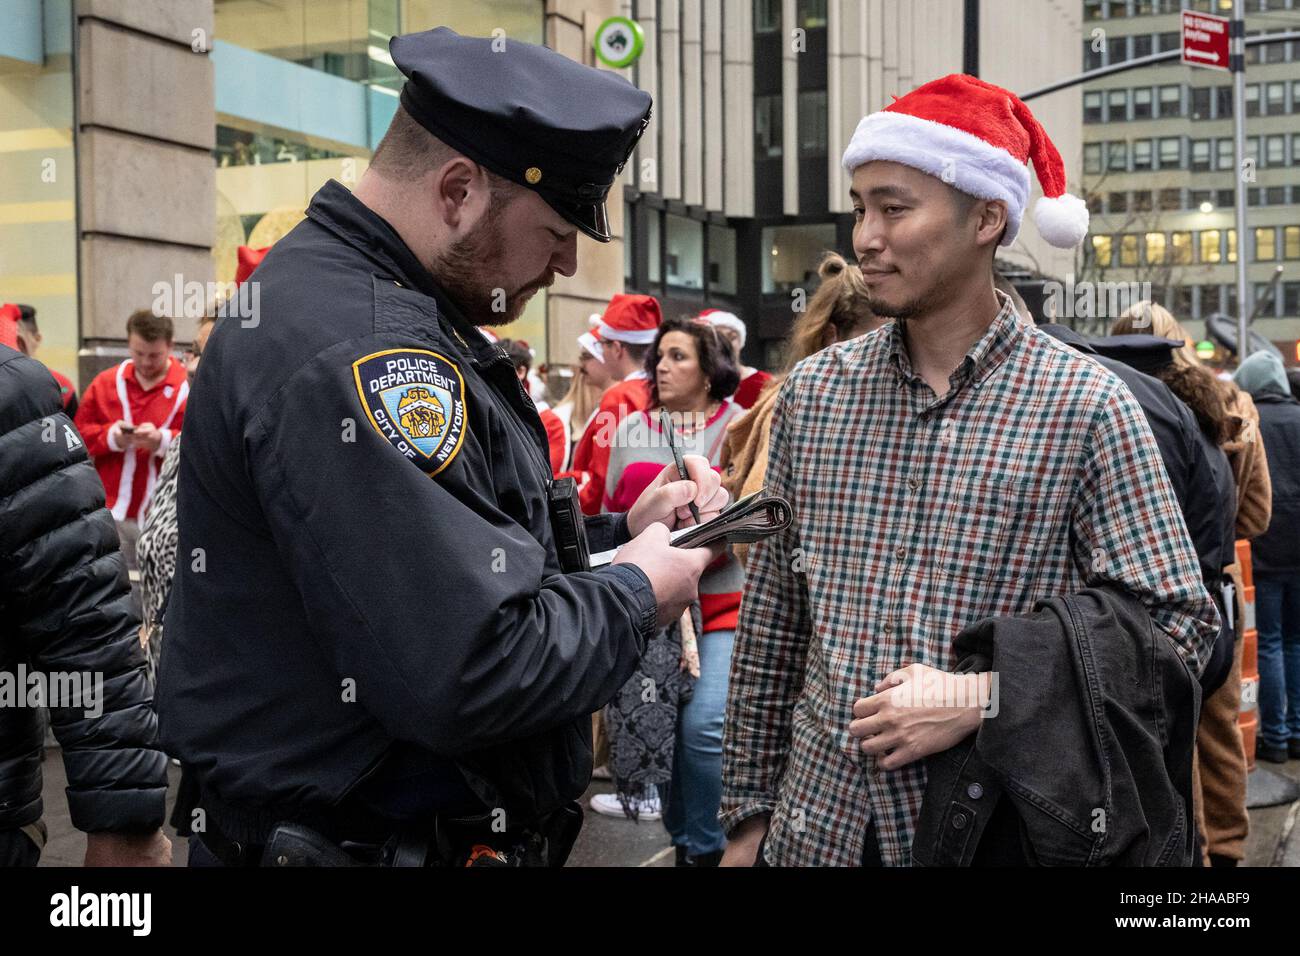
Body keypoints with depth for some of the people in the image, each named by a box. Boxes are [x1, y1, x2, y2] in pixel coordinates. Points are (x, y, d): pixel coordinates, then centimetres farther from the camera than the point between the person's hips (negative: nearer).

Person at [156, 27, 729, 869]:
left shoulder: (382, 310, 9)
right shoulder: (354, 350, -25)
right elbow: (469, 671, -30)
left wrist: (621, 535, 4)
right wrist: (635, 594, -14)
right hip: (366, 837, -10)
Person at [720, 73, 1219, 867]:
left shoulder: (1085, 405, -9)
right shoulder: (813, 393, 2)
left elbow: (1178, 623, -9)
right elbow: (769, 627, 6)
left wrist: (981, 698, -19)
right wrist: (748, 814, 8)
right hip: (816, 823, 3)